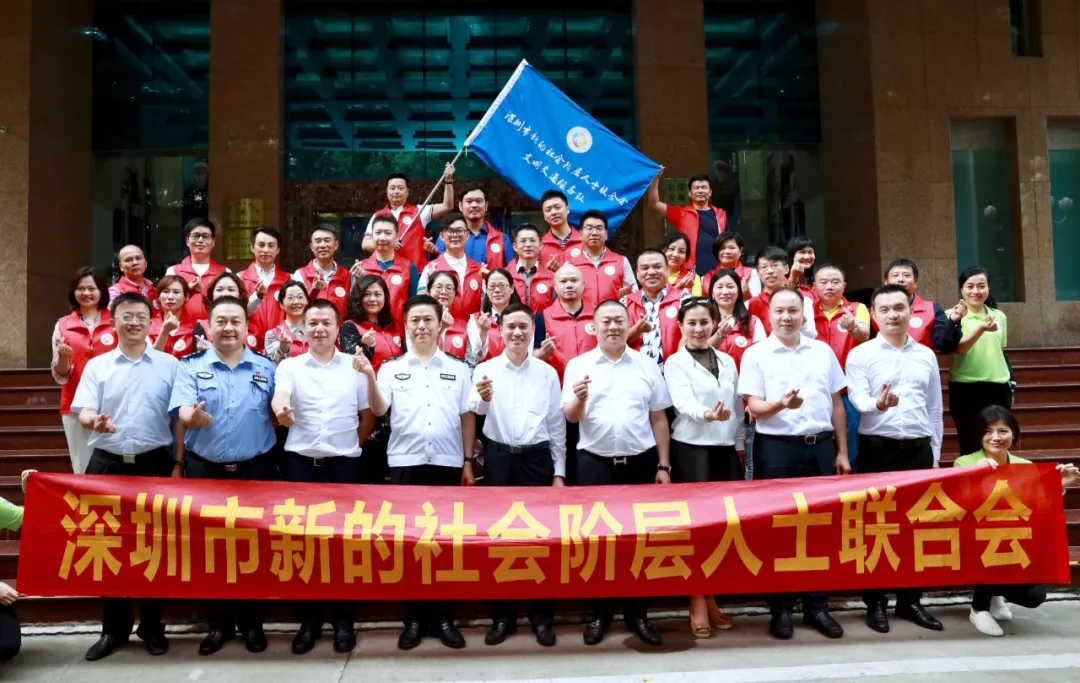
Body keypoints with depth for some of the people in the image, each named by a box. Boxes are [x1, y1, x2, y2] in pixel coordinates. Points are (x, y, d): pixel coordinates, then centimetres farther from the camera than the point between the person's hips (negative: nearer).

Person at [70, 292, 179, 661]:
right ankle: (114, 627, 17)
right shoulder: (96, 366, 7)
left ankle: (152, 626, 16)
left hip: (154, 464, -1)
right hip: (107, 464, 1)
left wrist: (178, 464, -2)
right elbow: (83, 411, -1)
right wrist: (94, 420, -25)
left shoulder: (170, 365, 3)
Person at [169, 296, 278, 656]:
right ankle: (219, 622, 20)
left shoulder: (267, 368, 5)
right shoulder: (191, 366, 2)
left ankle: (253, 622, 18)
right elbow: (181, 411, -10)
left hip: (254, 469, 0)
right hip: (204, 469, 0)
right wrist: (193, 417, -29)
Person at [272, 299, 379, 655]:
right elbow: (279, 403, -14)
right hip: (300, 462, 0)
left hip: (344, 463, 0)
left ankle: (343, 619, 15)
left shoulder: (356, 366, 6)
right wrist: (281, 412, -35)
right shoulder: (289, 366, 5)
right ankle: (309, 619, 16)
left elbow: (368, 417, 11)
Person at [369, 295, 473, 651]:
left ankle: (443, 617, 14)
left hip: (448, 464, 1)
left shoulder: (457, 368, 8)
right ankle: (414, 617, 13)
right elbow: (378, 410, -4)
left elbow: (467, 417, 8)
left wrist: (468, 461, 3)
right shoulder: (392, 367, 6)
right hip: (405, 464, 0)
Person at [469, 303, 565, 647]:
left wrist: (559, 472, 3)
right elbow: (475, 409, -16)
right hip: (499, 457, 0)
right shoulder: (485, 369, 1)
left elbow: (557, 425, 7)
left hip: (536, 457, 0)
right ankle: (502, 615, 17)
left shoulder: (547, 372, 4)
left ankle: (542, 615, 16)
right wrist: (482, 397, -40)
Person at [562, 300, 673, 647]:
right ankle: (599, 613, 17)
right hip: (595, 463, -1)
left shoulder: (647, 365, 6)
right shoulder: (578, 365, 3)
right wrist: (580, 398, -22)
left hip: (641, 462, 1)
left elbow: (659, 418, 8)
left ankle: (637, 613, 19)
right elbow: (570, 417, 0)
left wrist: (663, 465, 4)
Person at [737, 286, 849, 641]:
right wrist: (781, 404, -26)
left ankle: (817, 606, 18)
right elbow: (754, 406, -6)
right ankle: (781, 609, 13)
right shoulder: (755, 354, 0)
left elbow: (836, 404, 12)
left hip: (820, 446, 3)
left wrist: (842, 451, 8)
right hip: (776, 448, -3)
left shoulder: (823, 351, 10)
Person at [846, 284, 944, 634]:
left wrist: (935, 454, 11)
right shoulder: (860, 354, -1)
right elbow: (857, 398, -13)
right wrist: (877, 404, -35)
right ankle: (876, 602, 11)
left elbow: (935, 408, 14)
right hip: (877, 449, -3)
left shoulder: (926, 355, 11)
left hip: (919, 449, 4)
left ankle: (910, 599, 19)